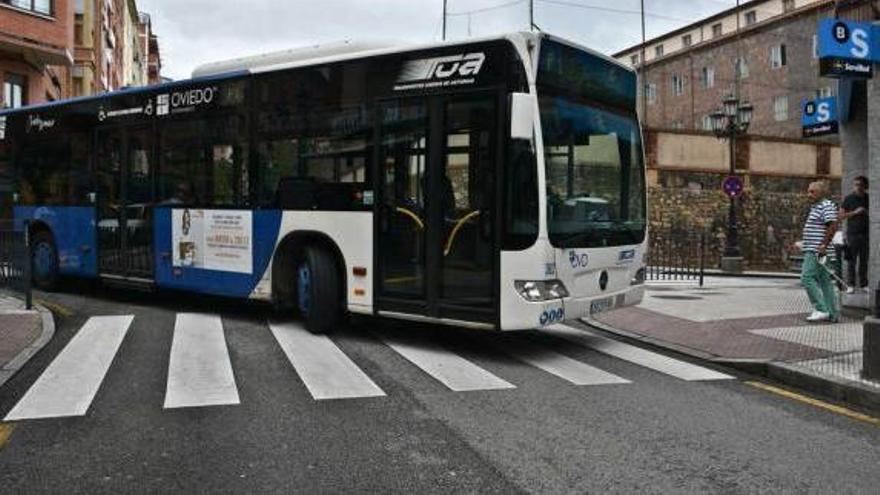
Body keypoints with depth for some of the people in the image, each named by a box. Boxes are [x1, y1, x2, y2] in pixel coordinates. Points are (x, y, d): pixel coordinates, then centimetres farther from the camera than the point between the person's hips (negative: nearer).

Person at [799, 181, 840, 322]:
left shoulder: (827, 206, -11)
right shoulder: (815, 207, 20)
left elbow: (833, 226, -22)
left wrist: (823, 245, -24)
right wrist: (803, 242, 24)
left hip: (817, 251, -11)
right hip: (812, 251, 11)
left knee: (807, 277, -13)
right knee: (824, 281, 10)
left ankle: (821, 310, -11)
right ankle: (832, 313, 13)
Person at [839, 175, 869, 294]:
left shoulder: (869, 198, 11)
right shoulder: (849, 198, 4)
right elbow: (841, 216, 1)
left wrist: (867, 213, -1)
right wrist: (855, 212, -10)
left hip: (866, 234, 3)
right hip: (853, 234, -2)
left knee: (864, 261, 5)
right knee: (851, 261, -3)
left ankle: (863, 284, 12)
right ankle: (851, 285, 1)